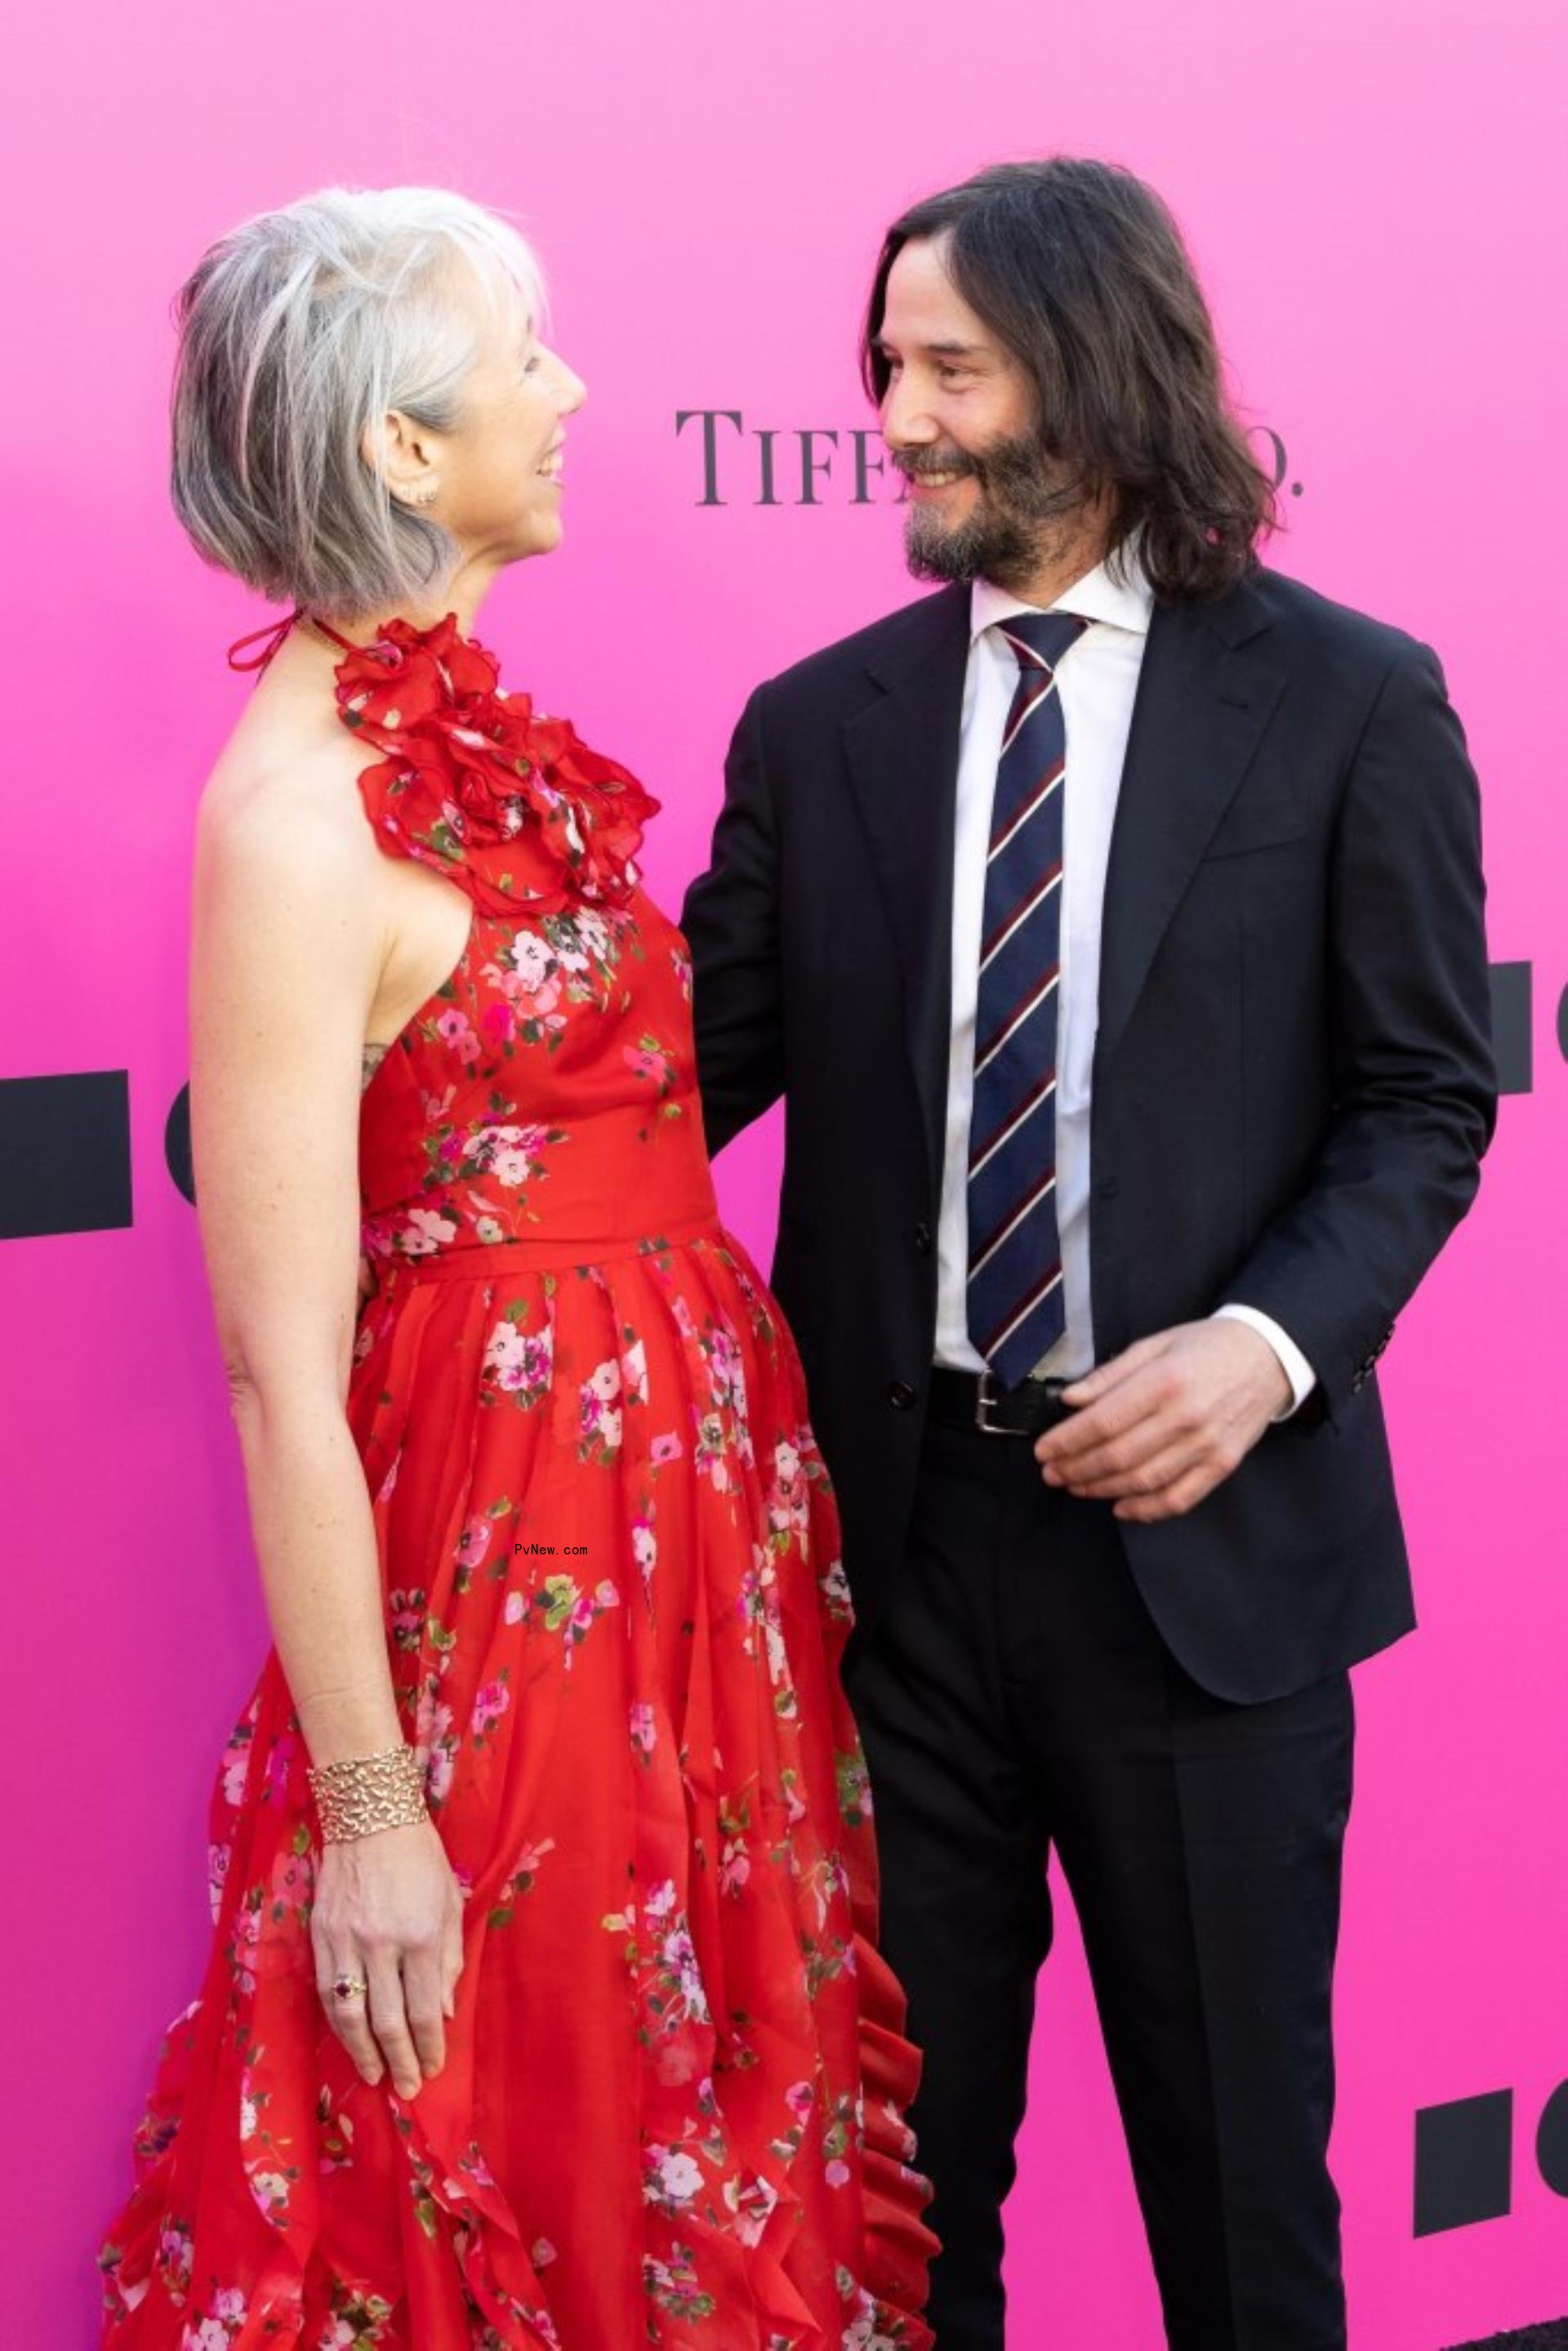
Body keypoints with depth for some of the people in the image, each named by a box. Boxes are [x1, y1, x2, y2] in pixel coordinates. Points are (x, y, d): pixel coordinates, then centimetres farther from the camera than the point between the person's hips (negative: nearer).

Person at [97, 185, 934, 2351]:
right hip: (512, 1577, -8)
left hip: (693, 1547, 8)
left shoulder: (482, 735, 6)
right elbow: (280, 1372, -20)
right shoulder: (297, 819, -20)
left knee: (730, 2139, 20)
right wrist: (365, 1818, -17)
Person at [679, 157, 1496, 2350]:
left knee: (1237, 2148, 12)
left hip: (1203, 1530, -2)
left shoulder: (1350, 700, -2)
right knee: (908, 2132, 15)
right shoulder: (816, 727, 4)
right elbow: (697, 1069, 2)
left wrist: (1268, 1345, -16)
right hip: (898, 1522, 2)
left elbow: (1427, 1093, -1)